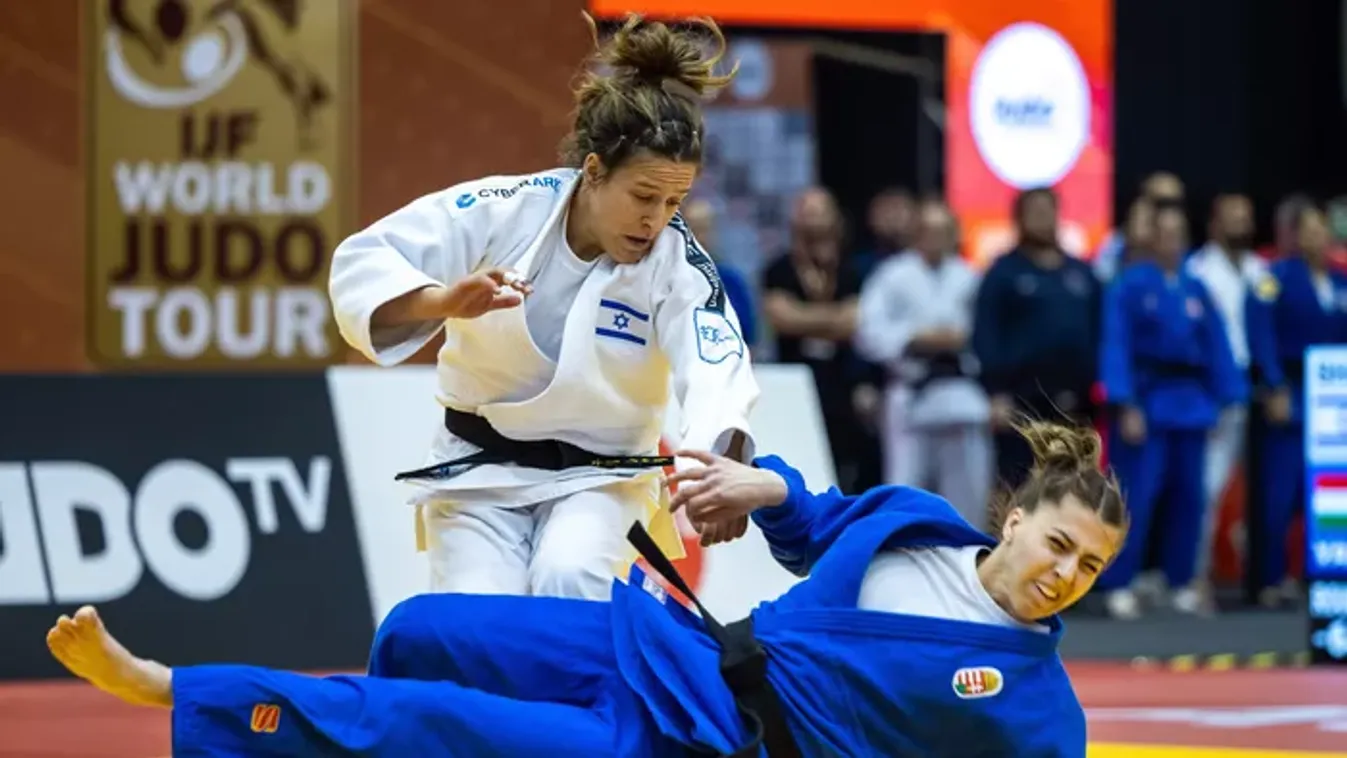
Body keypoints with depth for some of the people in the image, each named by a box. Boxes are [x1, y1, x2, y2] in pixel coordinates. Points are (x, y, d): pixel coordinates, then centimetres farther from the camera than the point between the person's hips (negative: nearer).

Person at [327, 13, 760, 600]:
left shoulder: (677, 264, -15)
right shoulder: (502, 212, -16)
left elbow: (717, 367, -33)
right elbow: (363, 262, -19)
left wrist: (717, 468, -55)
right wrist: (444, 302, -41)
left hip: (600, 477, 0)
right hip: (480, 469, 0)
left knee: (568, 589, -28)